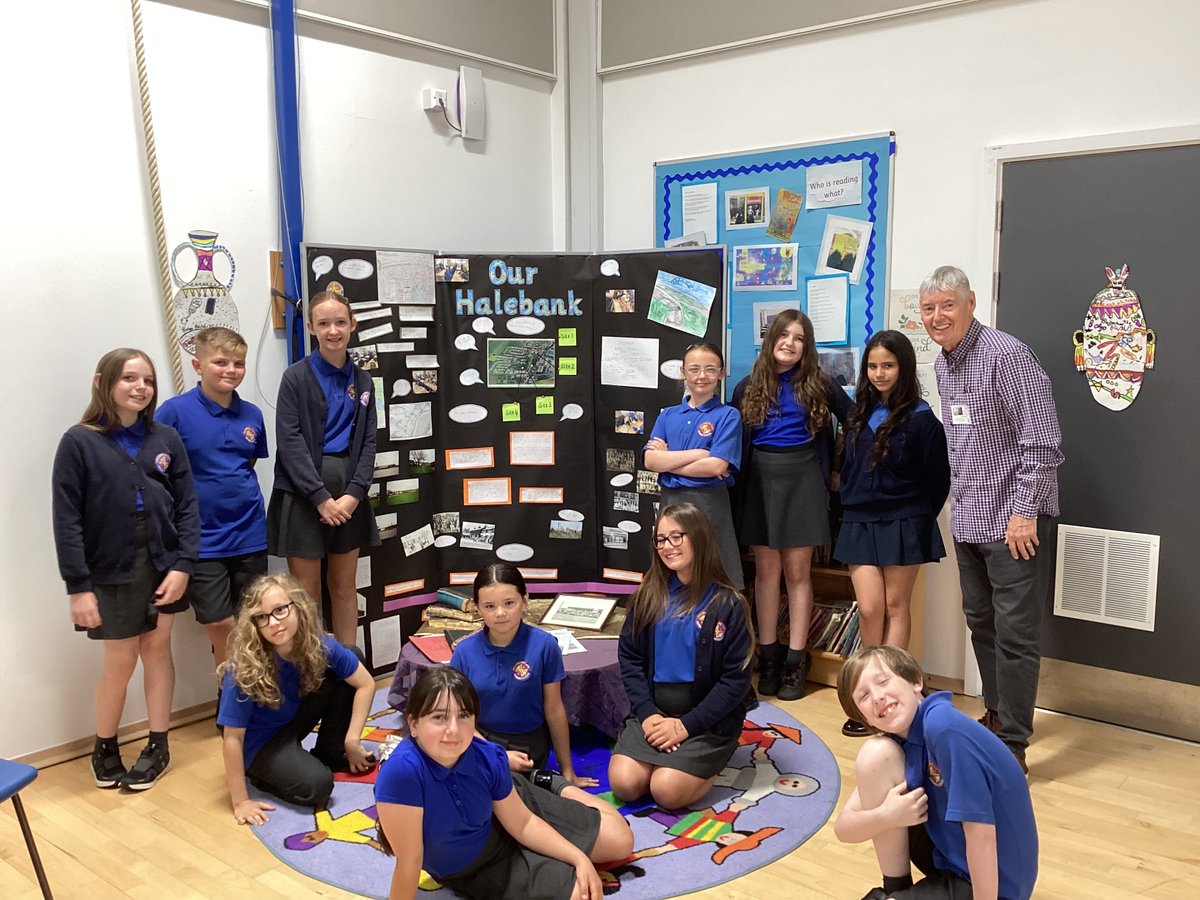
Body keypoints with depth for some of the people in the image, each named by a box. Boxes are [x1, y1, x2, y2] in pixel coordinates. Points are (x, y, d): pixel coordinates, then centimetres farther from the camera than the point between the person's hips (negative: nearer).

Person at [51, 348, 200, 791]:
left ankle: (158, 747, 23)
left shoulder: (166, 439, 2)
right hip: (111, 572, -2)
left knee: (157, 649, 10)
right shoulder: (79, 442, -6)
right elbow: (67, 521, -8)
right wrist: (78, 587, -12)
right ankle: (104, 749, 27)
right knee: (121, 661, 4)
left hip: (163, 566, 3)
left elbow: (187, 506, 2)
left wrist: (182, 565, -7)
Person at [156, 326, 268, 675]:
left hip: (250, 534, 4)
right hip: (202, 538, -4)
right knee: (221, 625, 0)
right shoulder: (175, 411, -10)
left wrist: (241, 493, 5)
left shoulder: (252, 415, 3)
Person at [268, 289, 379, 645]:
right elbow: (289, 442, -10)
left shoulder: (361, 380, 9)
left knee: (344, 586, 13)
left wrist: (353, 494, -8)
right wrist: (322, 498, -15)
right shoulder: (296, 376, -4)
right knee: (306, 592, 1)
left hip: (348, 494, 4)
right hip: (304, 495, -4)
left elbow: (368, 442, 6)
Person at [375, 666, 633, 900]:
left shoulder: (488, 757, -25)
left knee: (620, 840, 7)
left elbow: (523, 823, -10)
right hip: (470, 871, -2)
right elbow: (409, 861, -32)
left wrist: (579, 858, -13)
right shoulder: (402, 771, -41)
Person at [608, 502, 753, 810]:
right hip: (653, 711, 4)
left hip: (707, 719, -3)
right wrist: (647, 713, -12)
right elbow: (629, 656, 2)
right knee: (624, 783, -15)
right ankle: (668, 757, 15)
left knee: (667, 790, -20)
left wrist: (686, 725, -15)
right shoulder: (649, 595, 3)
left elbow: (736, 679, -11)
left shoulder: (727, 604, -10)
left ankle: (709, 761, 11)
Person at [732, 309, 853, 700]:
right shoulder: (749, 387, 4)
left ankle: (796, 661, 8)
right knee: (766, 570, 6)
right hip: (760, 479, 1)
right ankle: (768, 656, 14)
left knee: (798, 571, 2)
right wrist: (735, 480, 1)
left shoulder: (819, 385, 1)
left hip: (802, 480, -1)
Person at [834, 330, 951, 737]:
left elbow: (939, 479, -3)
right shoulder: (859, 414, 9)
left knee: (895, 607, 5)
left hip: (903, 525, -4)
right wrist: (849, 508, 9)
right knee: (869, 609, -1)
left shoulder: (921, 420, -7)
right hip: (860, 523, 4)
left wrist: (917, 519, 2)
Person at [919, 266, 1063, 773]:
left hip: (1014, 520, -8)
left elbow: (1042, 443, -19)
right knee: (980, 622, 17)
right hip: (968, 519, 9)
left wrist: (1024, 511, -20)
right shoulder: (943, 365, 11)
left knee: (1015, 633, -2)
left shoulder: (1006, 356, -16)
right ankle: (997, 716, 33)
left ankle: (1012, 743, 8)